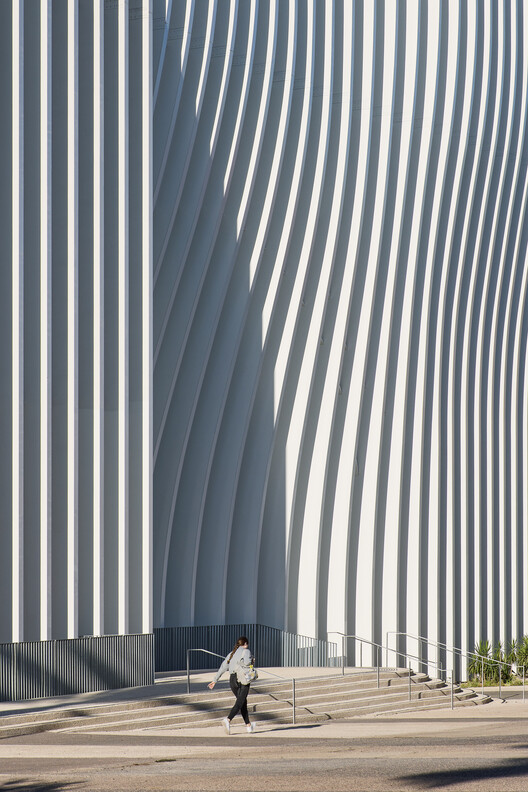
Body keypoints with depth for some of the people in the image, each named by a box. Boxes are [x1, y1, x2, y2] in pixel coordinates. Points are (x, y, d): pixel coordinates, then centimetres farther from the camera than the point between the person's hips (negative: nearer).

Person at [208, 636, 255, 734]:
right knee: (239, 703, -11)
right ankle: (228, 720, -33)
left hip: (232, 680, 6)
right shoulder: (246, 651, -1)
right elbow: (247, 662, -21)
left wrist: (214, 681, 15)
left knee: (243, 703, 15)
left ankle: (249, 726, 19)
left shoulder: (231, 654, 18)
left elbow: (222, 667, 15)